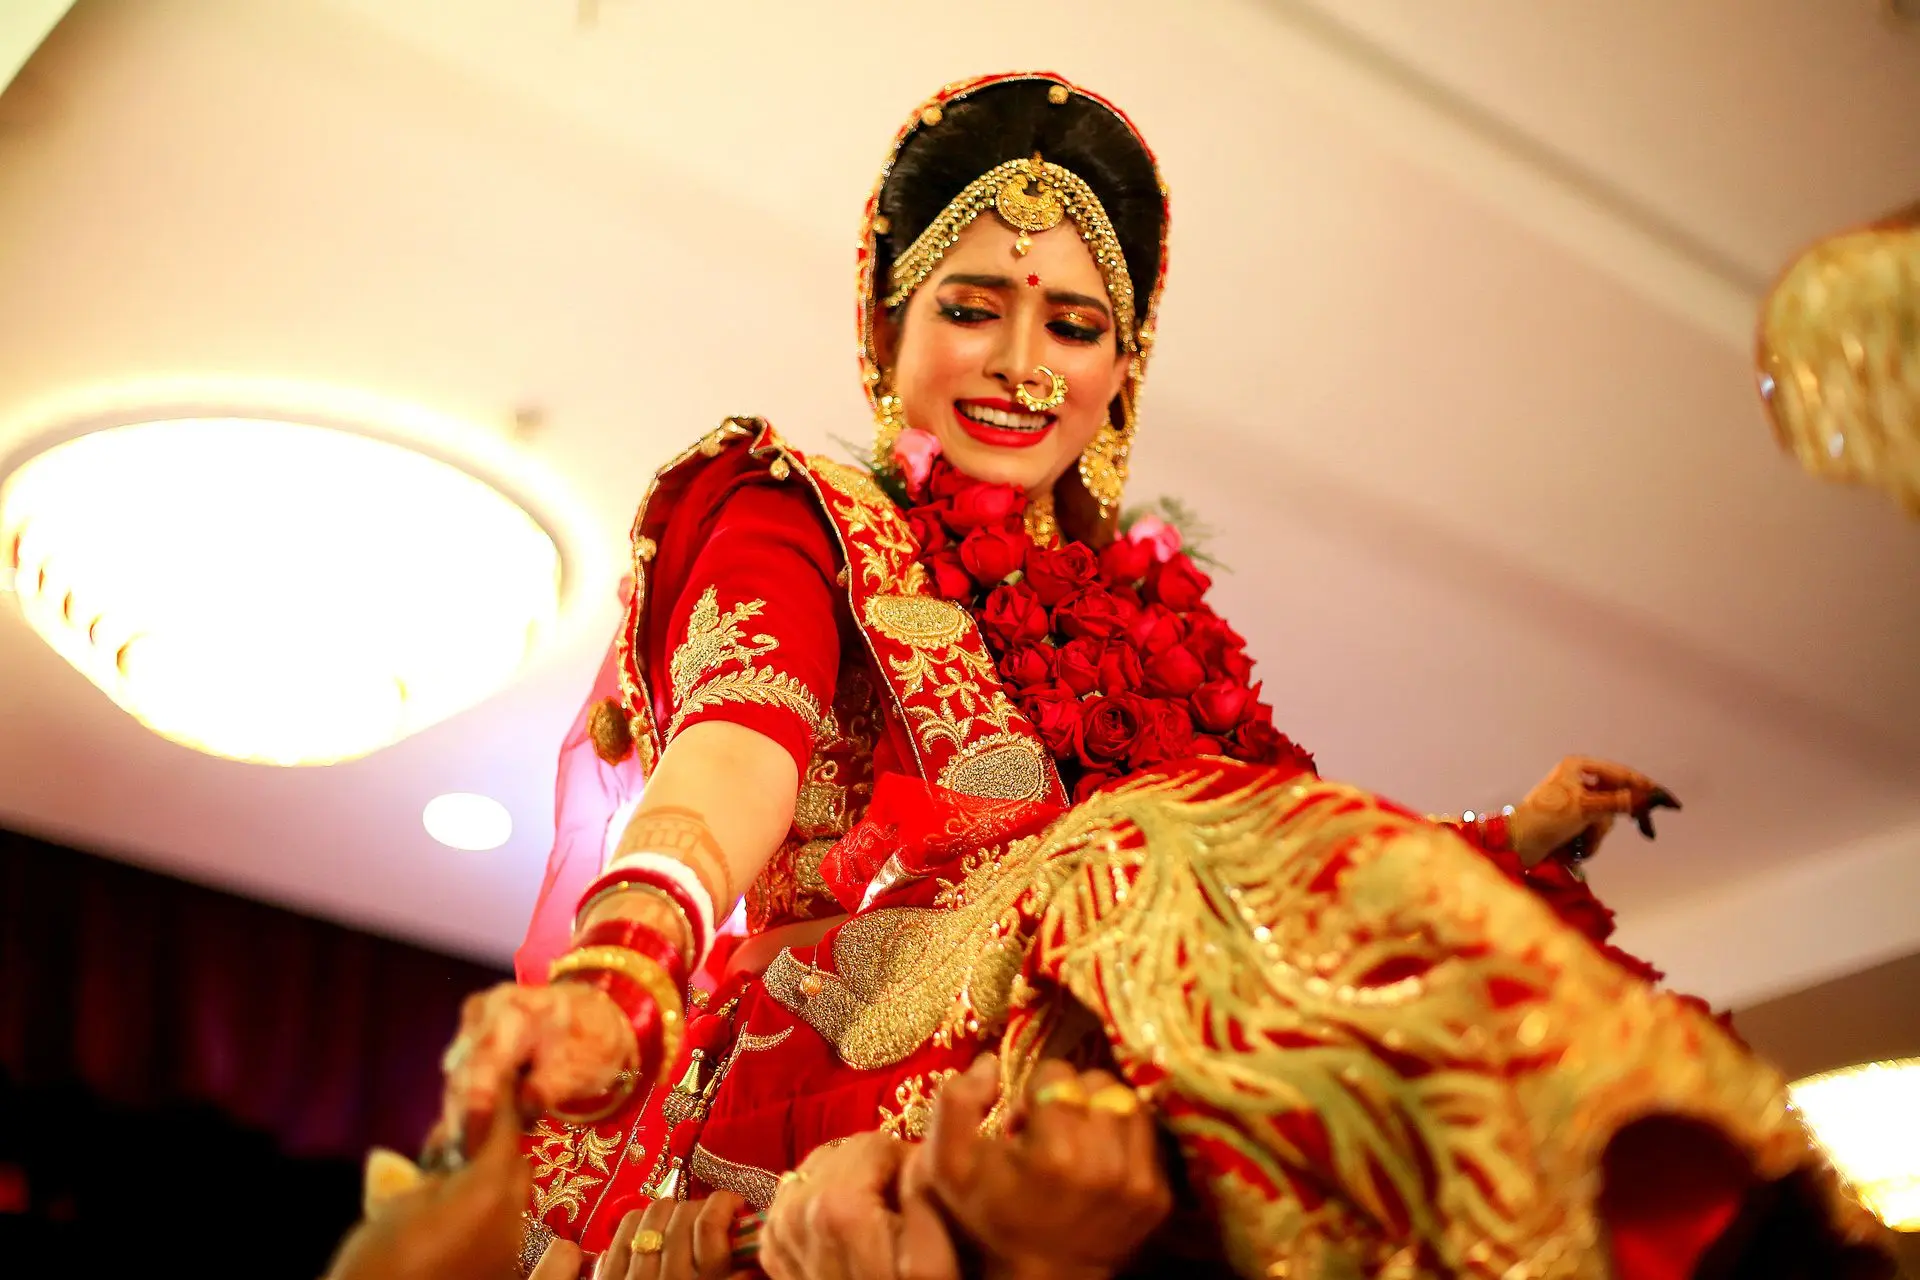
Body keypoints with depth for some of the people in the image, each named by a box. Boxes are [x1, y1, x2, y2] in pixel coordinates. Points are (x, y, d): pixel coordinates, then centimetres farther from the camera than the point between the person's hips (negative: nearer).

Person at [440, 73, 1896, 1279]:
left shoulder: (1153, 610, 25)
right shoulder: (799, 526, 11)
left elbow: (1307, 880, 19)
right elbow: (741, 742, -13)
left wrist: (1519, 837, 5)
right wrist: (616, 979, -32)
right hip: (837, 1067, -4)